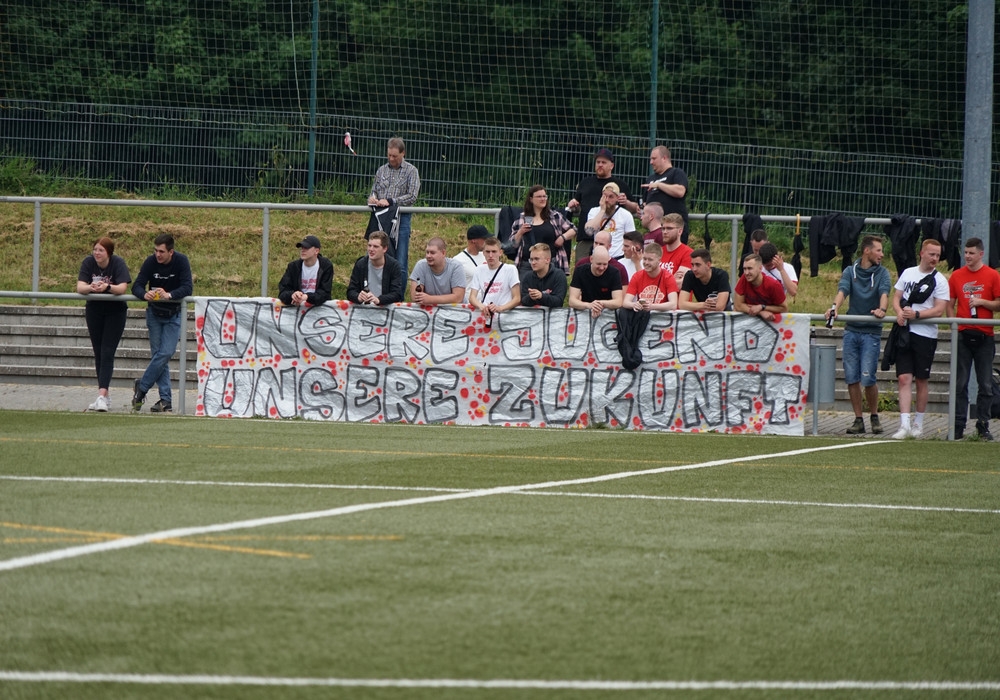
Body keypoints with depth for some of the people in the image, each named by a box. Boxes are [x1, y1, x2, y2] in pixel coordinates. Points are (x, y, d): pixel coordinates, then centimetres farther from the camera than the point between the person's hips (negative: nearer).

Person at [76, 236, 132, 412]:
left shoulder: (118, 264, -18)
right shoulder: (88, 262, -10)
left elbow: (123, 287, -30)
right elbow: (80, 287, -18)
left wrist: (107, 287, -48)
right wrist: (91, 287, -40)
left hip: (115, 312, -4)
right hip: (94, 310, 4)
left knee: (107, 353, -13)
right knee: (98, 353, 8)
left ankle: (102, 396, -22)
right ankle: (105, 397, 17)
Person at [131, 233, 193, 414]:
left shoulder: (181, 261, -16)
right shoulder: (150, 262, -12)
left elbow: (188, 288, -24)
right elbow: (136, 286, -15)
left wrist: (169, 295, -41)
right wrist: (145, 294, -39)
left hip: (174, 314, -2)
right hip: (154, 313, 2)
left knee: (165, 354, -13)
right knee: (157, 355, 0)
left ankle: (141, 388, 2)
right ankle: (165, 399, 2)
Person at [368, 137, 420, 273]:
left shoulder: (411, 171, 2)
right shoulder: (382, 170, 15)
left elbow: (412, 197, -7)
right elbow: (374, 190, 22)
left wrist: (390, 201, -16)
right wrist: (372, 198, -3)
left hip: (401, 217, -4)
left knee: (400, 263, -5)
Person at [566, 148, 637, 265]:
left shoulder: (619, 184, 9)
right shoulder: (586, 183, 19)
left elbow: (635, 209, 10)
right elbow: (577, 207, 27)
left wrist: (626, 202, -12)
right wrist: (573, 205, 4)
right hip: (585, 237, 3)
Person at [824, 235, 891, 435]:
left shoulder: (882, 273, 5)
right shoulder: (850, 272, 8)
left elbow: (884, 293, -12)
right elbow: (842, 290, -9)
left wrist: (882, 309, -34)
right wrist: (835, 306, -30)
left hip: (872, 331, -2)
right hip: (851, 330, 2)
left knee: (868, 377, -9)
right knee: (851, 377, 0)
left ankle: (874, 416, 10)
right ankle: (858, 420, 9)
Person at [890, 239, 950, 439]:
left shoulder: (939, 280, -2)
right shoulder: (908, 273, 11)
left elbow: (939, 310, -9)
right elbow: (896, 297, 12)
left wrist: (916, 314, -19)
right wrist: (900, 312, -9)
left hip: (925, 334, -3)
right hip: (904, 332, 3)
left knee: (921, 380, 6)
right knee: (904, 379, -6)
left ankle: (918, 423, 19)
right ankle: (904, 424, -12)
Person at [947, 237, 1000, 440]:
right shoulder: (957, 276, 7)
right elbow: (950, 305, 10)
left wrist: (982, 302, -12)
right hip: (963, 336, 1)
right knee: (960, 384, 0)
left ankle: (983, 427, 9)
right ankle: (958, 427, 3)